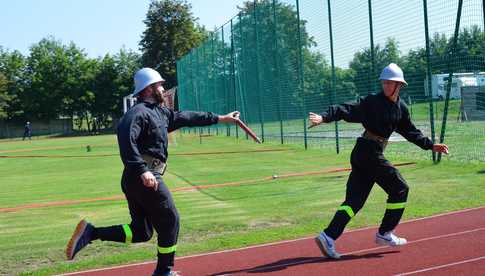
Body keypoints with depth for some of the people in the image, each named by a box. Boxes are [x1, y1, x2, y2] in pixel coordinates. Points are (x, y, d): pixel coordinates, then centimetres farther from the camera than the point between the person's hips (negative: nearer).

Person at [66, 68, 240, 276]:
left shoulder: (160, 112, 18)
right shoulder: (139, 112, -11)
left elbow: (186, 117, 26)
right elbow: (125, 136, -28)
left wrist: (220, 118, 29)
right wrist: (142, 170, -36)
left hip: (134, 179, 10)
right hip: (145, 178, -10)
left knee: (141, 232, 13)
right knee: (170, 221, 5)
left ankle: (91, 233, 6)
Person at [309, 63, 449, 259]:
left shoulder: (401, 107, 13)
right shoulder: (372, 101, -9)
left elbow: (410, 132, 25)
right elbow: (347, 110, -20)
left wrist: (430, 145, 25)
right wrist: (324, 117, -34)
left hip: (372, 154, 7)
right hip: (368, 152, -7)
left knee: (355, 199, 2)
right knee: (399, 188, 2)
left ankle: (328, 236, -2)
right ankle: (384, 234, 12)